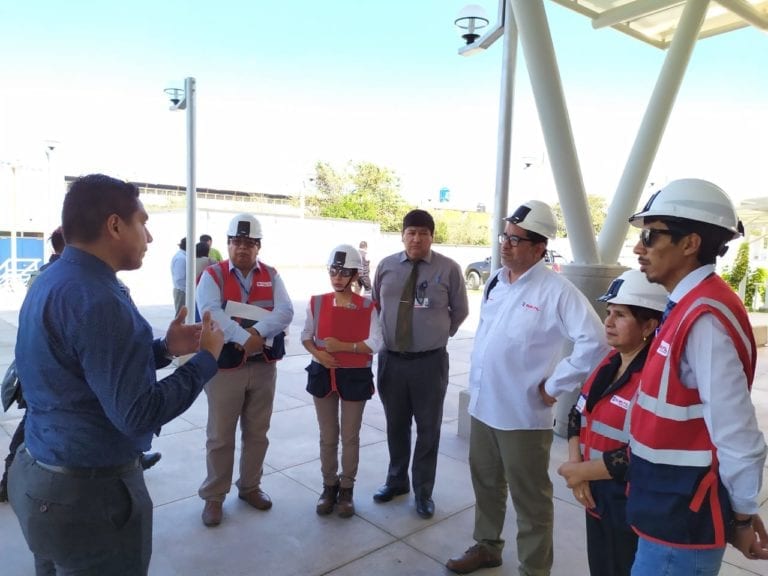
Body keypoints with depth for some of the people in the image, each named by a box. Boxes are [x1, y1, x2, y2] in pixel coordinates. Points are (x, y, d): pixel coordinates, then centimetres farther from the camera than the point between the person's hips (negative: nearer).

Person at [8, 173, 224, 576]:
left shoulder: (52, 281, 4)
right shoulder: (97, 299, -27)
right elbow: (138, 415, -28)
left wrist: (164, 348, 4)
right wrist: (206, 358, -17)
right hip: (88, 493, -10)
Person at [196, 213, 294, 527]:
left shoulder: (271, 276, 5)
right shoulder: (213, 275, -4)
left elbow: (285, 312, -9)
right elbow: (211, 313, -20)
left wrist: (258, 333, -25)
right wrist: (244, 338, -30)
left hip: (264, 366, 3)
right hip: (225, 366, -3)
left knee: (257, 432, 16)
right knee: (220, 436, 8)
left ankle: (250, 486, 35)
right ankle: (213, 496, 25)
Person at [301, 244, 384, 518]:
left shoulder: (367, 306, -8)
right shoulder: (317, 303, -1)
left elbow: (376, 343, -13)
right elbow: (306, 336, 6)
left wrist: (343, 346, -21)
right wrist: (318, 353, -13)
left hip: (355, 377, -2)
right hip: (323, 375, 2)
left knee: (350, 436, 9)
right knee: (328, 436, 13)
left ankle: (347, 489, 27)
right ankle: (329, 486, 30)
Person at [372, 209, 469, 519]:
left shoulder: (449, 269, -5)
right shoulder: (386, 266, 3)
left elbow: (460, 311, 6)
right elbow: (375, 304, 17)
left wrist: (439, 333, 7)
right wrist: (385, 332, 11)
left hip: (430, 361, -2)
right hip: (390, 359, 3)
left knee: (428, 429, 9)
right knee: (395, 425, 17)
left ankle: (423, 491, 27)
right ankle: (396, 480, 38)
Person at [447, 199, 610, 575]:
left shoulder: (556, 291, -17)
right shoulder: (495, 283, 6)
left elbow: (594, 343, -22)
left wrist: (554, 386, -17)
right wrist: (477, 382, 13)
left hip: (523, 414, -7)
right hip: (482, 405, 7)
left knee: (529, 499, 9)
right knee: (486, 484, 23)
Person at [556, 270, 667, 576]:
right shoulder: (611, 361, 4)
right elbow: (578, 415, 8)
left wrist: (578, 471, -16)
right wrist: (576, 465, -8)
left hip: (633, 507, -8)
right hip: (597, 496, 8)